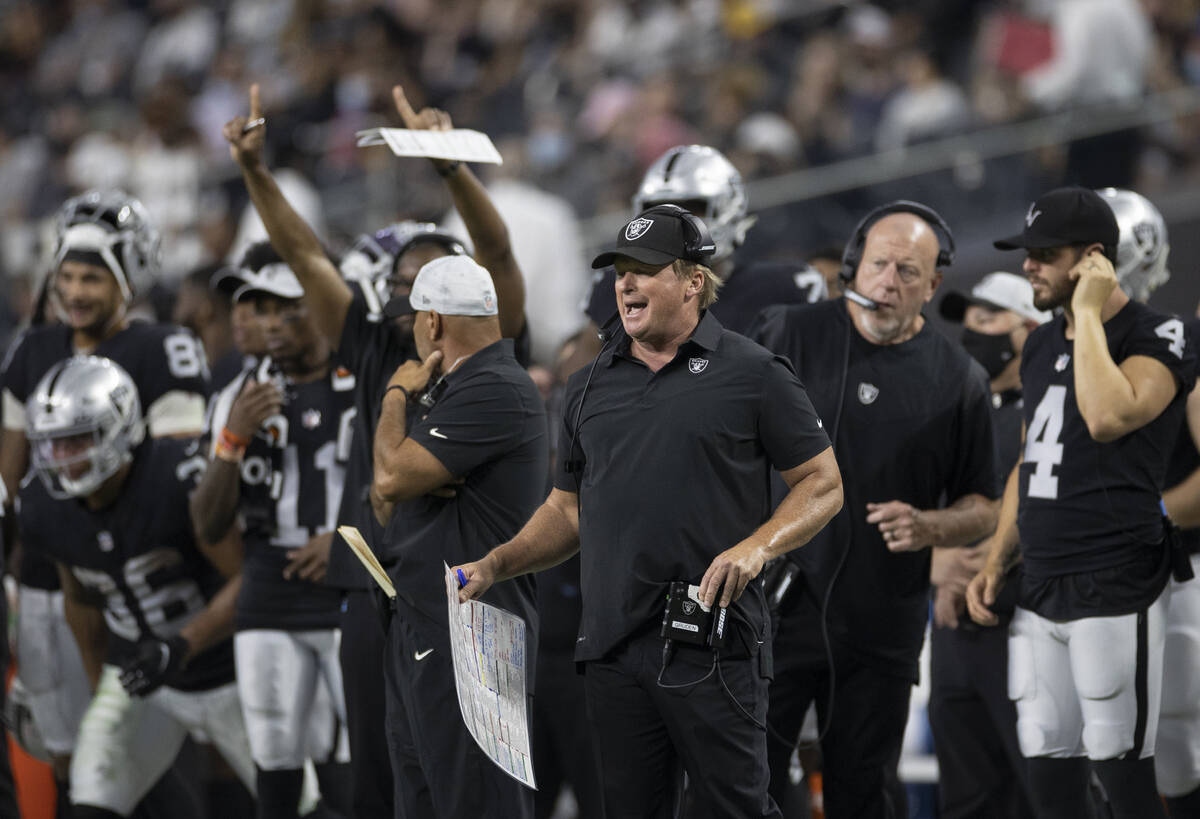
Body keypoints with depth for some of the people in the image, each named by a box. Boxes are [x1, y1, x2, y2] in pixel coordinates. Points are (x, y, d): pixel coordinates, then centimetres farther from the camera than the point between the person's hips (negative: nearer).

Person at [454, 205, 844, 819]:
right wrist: (497, 564, 7)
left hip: (714, 648, -5)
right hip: (613, 651, 5)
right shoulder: (590, 387, 16)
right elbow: (567, 509, 22)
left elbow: (823, 485, 1)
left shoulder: (753, 375, 0)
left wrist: (758, 545, -15)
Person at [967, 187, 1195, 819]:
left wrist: (1088, 314, -17)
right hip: (1039, 594, 8)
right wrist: (996, 561, 17)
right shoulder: (1042, 346, 17)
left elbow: (1108, 418, -27)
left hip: (1115, 594, -8)